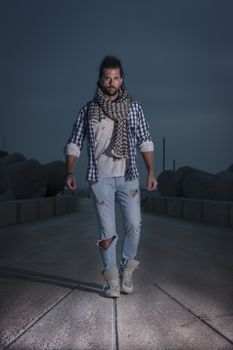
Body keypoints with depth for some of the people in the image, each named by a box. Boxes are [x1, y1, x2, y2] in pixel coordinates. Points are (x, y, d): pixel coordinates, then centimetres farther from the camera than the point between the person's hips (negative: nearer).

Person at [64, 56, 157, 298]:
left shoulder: (133, 107, 6)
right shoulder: (88, 110, 4)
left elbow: (145, 141, 6)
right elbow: (74, 143, 7)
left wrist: (151, 171, -3)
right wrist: (70, 172, -4)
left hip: (128, 177, 1)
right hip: (100, 178, -1)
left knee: (134, 225, -6)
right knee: (107, 231, -1)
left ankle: (126, 271, 17)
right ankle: (112, 280, 10)